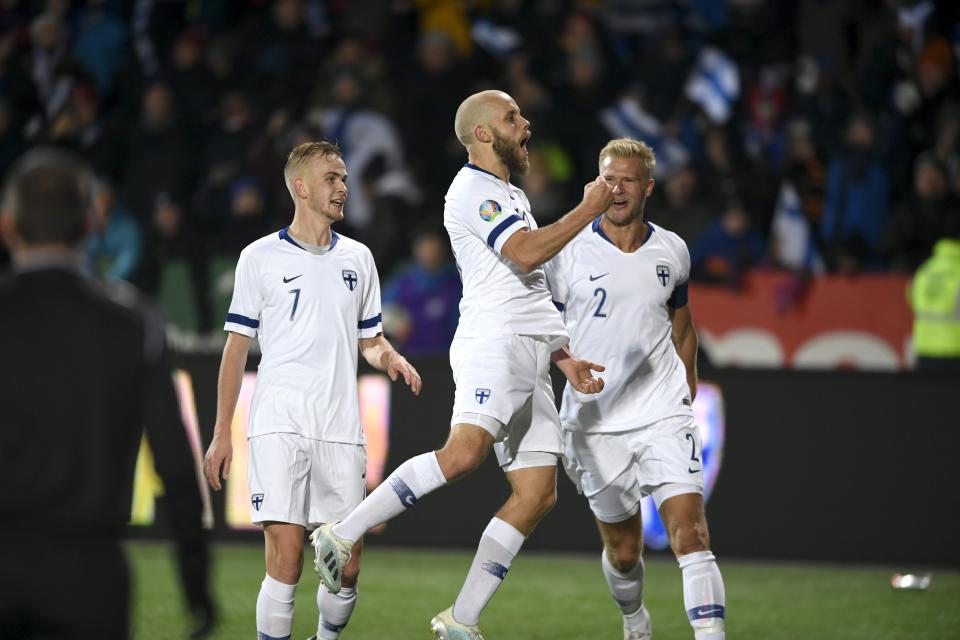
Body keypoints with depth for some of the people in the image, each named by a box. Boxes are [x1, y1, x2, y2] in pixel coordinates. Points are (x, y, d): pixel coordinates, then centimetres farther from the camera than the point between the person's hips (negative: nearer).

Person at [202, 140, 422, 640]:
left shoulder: (357, 258, 14)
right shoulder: (260, 257, 3)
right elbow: (236, 348, 5)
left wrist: (390, 358, -2)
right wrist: (222, 434, 1)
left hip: (340, 427, 4)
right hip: (278, 425, -4)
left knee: (347, 566, 1)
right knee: (286, 559, -14)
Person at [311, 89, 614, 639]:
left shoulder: (511, 197, 28)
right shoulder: (474, 190, -3)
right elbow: (526, 253, -18)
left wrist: (563, 357, 23)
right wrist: (589, 210, -8)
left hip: (530, 360, 9)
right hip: (492, 344, -9)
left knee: (537, 495, -1)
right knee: (464, 453, -30)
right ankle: (344, 534, -23)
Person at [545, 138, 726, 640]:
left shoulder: (671, 251, 5)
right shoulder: (568, 252, -4)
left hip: (663, 415, 1)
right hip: (595, 423, -1)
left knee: (690, 530, -17)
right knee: (622, 550, 10)